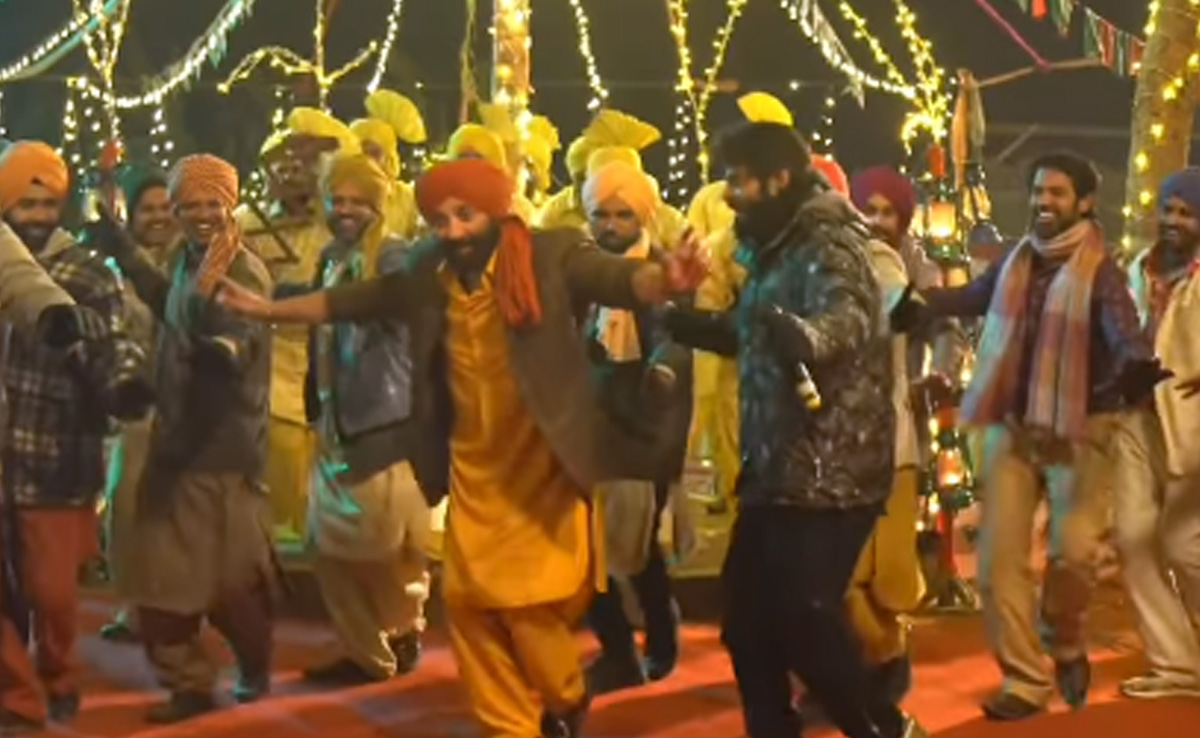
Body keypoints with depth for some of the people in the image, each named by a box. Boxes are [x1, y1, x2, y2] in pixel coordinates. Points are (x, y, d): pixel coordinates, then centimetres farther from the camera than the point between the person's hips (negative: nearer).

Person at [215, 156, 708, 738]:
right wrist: (266, 309, 15)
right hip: (473, 471, 6)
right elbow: (350, 301, 12)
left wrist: (662, 281, -51)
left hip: (540, 463, -5)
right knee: (468, 603, 9)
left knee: (530, 602, -6)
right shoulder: (428, 275, 1)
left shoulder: (549, 257, -14)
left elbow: (615, 278, -30)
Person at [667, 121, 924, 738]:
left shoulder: (827, 249, -15)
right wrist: (672, 319, 25)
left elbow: (846, 321, -37)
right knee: (746, 620, 10)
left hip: (826, 477, -10)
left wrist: (801, 337, -58)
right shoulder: (776, 251, 15)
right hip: (777, 472, 10)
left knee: (803, 622, -9)